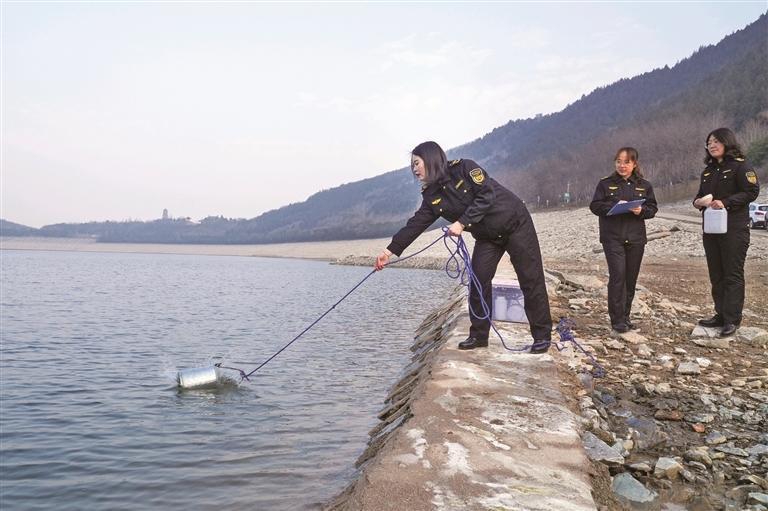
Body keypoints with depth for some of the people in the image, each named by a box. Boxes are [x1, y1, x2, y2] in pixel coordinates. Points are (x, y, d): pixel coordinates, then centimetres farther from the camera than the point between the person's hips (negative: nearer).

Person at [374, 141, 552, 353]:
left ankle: (542, 336, 7)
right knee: (478, 282, -2)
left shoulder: (464, 168, -19)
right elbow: (416, 224, -6)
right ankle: (479, 335, 10)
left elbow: (487, 196, -26)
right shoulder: (431, 195, -1)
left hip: (515, 225, -6)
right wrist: (390, 250, -14)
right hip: (486, 236, 6)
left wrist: (462, 223, -30)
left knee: (531, 280, -2)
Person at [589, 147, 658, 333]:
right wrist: (615, 206, -17)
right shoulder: (605, 184, 3)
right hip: (612, 238, -3)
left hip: (636, 239, 3)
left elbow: (653, 208, 9)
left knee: (631, 279, 8)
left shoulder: (644, 185, 10)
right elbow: (595, 206, -1)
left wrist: (641, 210, -12)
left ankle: (625, 316, 21)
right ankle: (617, 319, -6)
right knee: (617, 276, -12)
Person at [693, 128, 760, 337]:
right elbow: (700, 195, 23)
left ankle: (732, 319, 0)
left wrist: (726, 203, -23)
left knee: (733, 274, -4)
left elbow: (752, 191, -13)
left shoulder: (740, 166, -6)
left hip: (734, 228, -8)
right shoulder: (708, 171, 16)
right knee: (716, 275, 11)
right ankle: (721, 314, 19)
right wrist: (698, 202, 0)